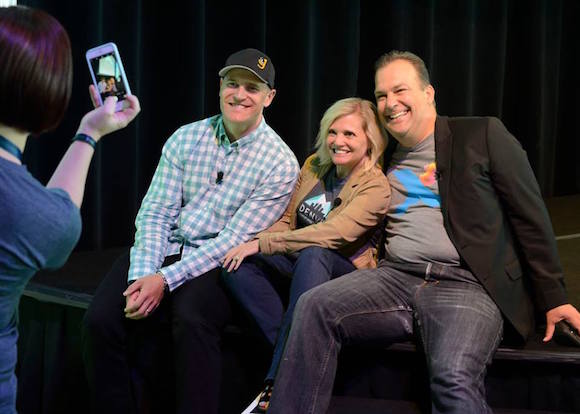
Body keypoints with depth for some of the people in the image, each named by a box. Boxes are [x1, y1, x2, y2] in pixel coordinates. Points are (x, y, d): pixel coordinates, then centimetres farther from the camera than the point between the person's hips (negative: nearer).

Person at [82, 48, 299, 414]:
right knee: (101, 320, -21)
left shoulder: (280, 163, -6)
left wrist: (166, 280, -19)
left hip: (217, 264, -3)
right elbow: (155, 213, 2)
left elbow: (234, 240, -11)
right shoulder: (185, 139, 7)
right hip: (163, 250, 4)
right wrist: (142, 275, -16)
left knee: (191, 319, -35)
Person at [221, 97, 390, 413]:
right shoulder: (314, 166, 9)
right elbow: (287, 220, 16)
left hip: (346, 270, -5)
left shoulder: (376, 187, -11)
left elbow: (333, 233, -25)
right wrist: (250, 245, -6)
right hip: (298, 262, 6)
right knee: (237, 266, -23)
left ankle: (275, 386, -41)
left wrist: (262, 244, -27)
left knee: (313, 255, -40)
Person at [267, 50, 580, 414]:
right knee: (314, 306, -22)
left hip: (466, 284, -4)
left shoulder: (482, 135, 7)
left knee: (453, 379, -35)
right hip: (396, 277, 4)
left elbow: (530, 217, 4)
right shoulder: (384, 159, 20)